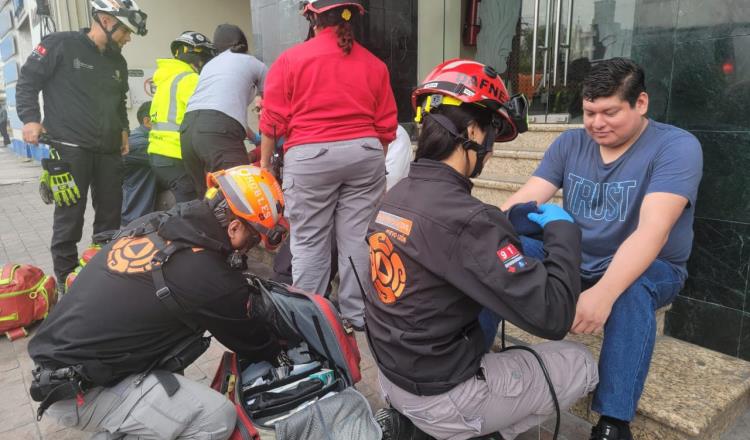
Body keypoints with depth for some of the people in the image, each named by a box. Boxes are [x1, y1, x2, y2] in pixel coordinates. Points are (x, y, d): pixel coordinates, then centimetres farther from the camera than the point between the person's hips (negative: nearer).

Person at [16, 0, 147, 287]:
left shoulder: (118, 62, 18)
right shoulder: (60, 45, -1)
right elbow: (28, 81, 0)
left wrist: (123, 129, 17)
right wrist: (30, 119, -10)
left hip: (108, 150, 6)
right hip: (70, 147, -6)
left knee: (111, 215, 8)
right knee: (70, 217, -2)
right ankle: (66, 279, 9)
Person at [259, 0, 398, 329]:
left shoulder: (290, 60, 1)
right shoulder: (373, 64, 10)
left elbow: (273, 120, 0)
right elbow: (386, 126, 10)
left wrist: (264, 163, 9)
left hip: (310, 157, -3)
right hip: (365, 154, 3)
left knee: (308, 242, 7)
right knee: (357, 238, 9)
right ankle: (357, 313, 18)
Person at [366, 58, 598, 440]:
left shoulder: (395, 196, -1)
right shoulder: (465, 218, -27)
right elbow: (551, 316, -25)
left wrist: (509, 225, 6)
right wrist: (563, 231, -11)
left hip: (392, 375, 7)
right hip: (439, 397, -7)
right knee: (580, 364, 8)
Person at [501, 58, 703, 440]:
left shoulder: (677, 147, -15)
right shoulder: (569, 144, -1)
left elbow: (653, 232, -30)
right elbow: (522, 202, -11)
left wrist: (604, 293, -46)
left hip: (650, 269, -4)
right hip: (574, 262, 4)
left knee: (630, 291, -38)